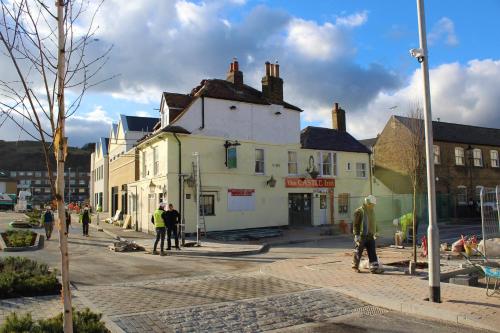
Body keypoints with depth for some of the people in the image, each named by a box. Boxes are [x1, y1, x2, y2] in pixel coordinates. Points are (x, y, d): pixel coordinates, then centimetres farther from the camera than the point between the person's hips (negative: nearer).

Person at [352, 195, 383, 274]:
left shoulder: (372, 211, 13)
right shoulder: (359, 211, -11)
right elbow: (355, 224, -12)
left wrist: (375, 233, 21)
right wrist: (356, 235, -15)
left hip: (370, 236, 7)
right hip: (361, 236, -6)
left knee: (372, 253, 0)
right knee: (358, 252, 5)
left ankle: (374, 268, 0)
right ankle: (355, 266, 20)